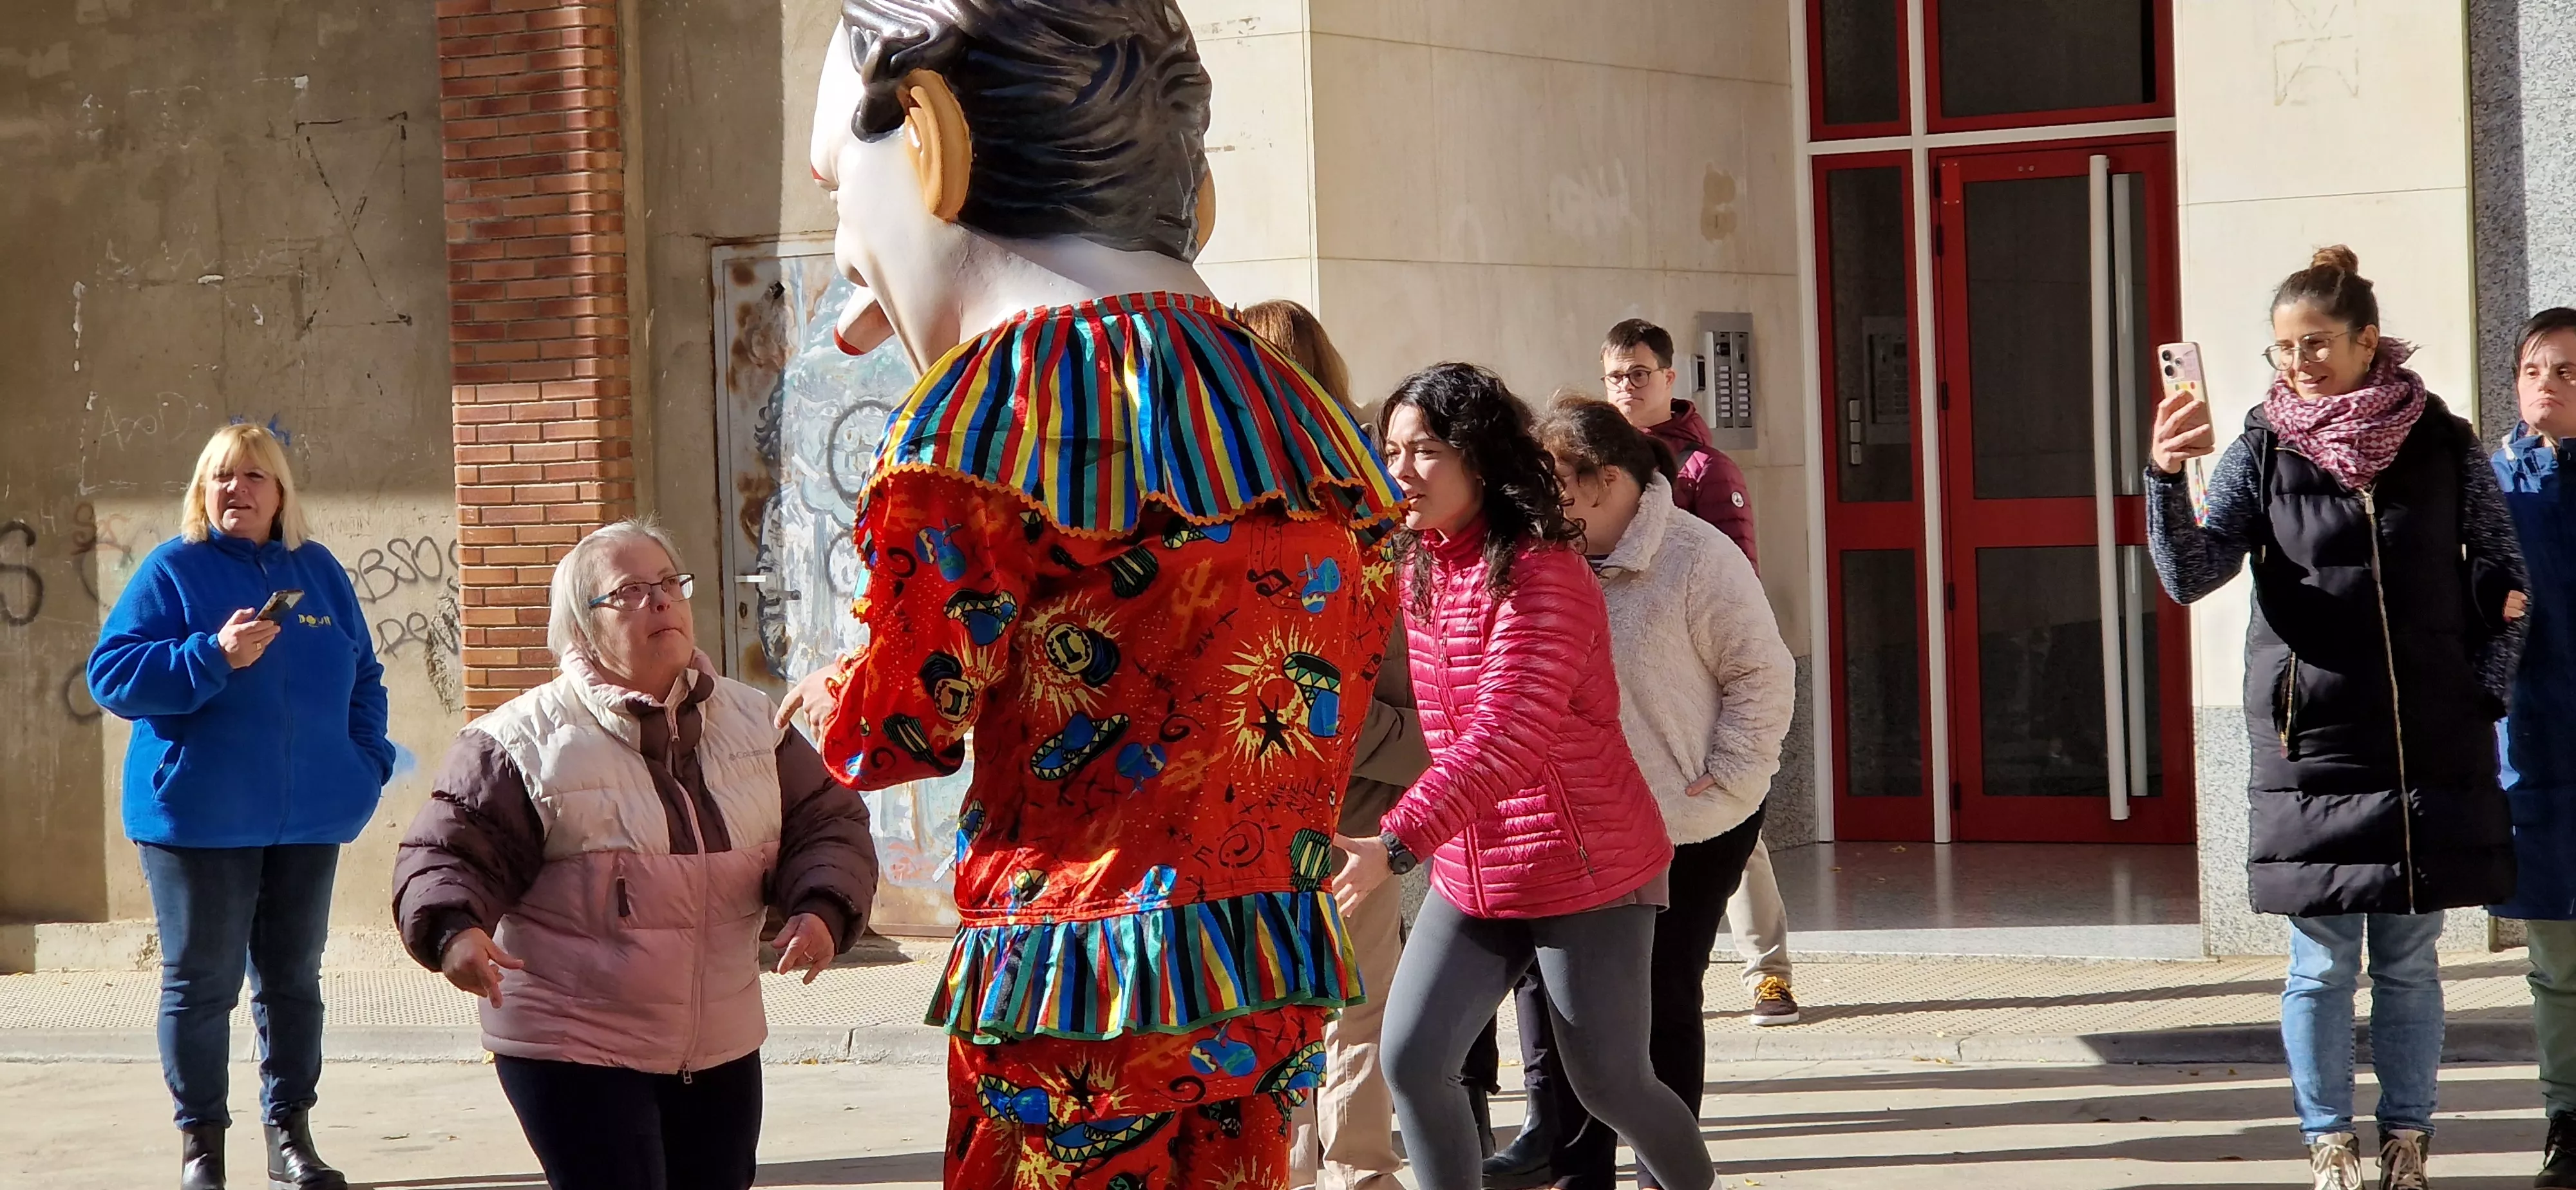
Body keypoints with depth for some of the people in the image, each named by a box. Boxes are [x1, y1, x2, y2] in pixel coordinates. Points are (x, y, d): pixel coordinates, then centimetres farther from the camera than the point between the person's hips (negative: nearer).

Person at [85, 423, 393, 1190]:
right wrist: (213, 656, -21)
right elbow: (111, 677, -10)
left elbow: (362, 680, 17)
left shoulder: (318, 571, 10)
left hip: (307, 816, 4)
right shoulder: (172, 570, -3)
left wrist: (369, 764, 3)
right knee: (201, 983, 0)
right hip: (199, 817, -4)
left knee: (293, 979, 9)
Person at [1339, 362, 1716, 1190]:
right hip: (1471, 874, 7)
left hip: (1587, 870, -7)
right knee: (1410, 1059, -8)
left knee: (1609, 1082, 4)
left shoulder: (1542, 573, -20)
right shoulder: (1415, 571, 4)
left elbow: (1505, 739, -31)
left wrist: (1397, 844, -40)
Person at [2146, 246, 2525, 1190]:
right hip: (2310, 749, 0)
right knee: (2322, 965, 2)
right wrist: (2167, 478, -23)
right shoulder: (2263, 450, 0)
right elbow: (2188, 577, -8)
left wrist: (2483, 695, 2)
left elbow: (2505, 583, 9)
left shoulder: (2444, 445, 2)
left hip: (2432, 751, 1)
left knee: (2409, 960, 7)